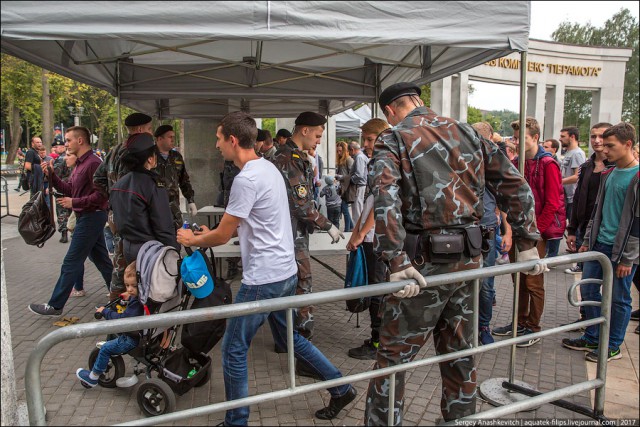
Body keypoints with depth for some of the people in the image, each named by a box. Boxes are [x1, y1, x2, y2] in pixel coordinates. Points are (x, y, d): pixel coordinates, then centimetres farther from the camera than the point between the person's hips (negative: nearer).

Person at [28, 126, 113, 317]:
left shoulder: (93, 163, -17)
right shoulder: (80, 164, 14)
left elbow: (101, 194, -23)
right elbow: (69, 189, 14)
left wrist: (74, 203, -20)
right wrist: (51, 175, 2)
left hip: (91, 217, -10)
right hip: (88, 217, 10)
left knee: (71, 263, -3)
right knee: (100, 258, 16)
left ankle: (55, 306, 5)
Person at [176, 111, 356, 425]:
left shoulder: (246, 179, -20)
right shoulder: (268, 167, 11)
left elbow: (223, 235, -13)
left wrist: (193, 240, 7)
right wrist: (209, 234, 19)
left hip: (263, 278, -10)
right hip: (285, 272, 10)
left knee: (233, 350, 4)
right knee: (289, 338, 24)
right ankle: (341, 389, 32)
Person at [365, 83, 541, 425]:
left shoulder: (393, 139, -4)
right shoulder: (467, 133, 11)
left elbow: (385, 197, -23)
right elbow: (514, 184, 10)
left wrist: (396, 262, -26)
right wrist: (527, 243, 13)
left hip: (424, 264, -5)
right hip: (467, 260, 6)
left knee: (393, 355, 6)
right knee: (459, 352, 21)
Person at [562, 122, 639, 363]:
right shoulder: (608, 174, 10)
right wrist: (588, 241, 15)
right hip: (599, 244, 8)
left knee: (619, 299, 5)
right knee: (588, 290, 12)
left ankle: (613, 347, 20)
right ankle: (592, 338, 27)